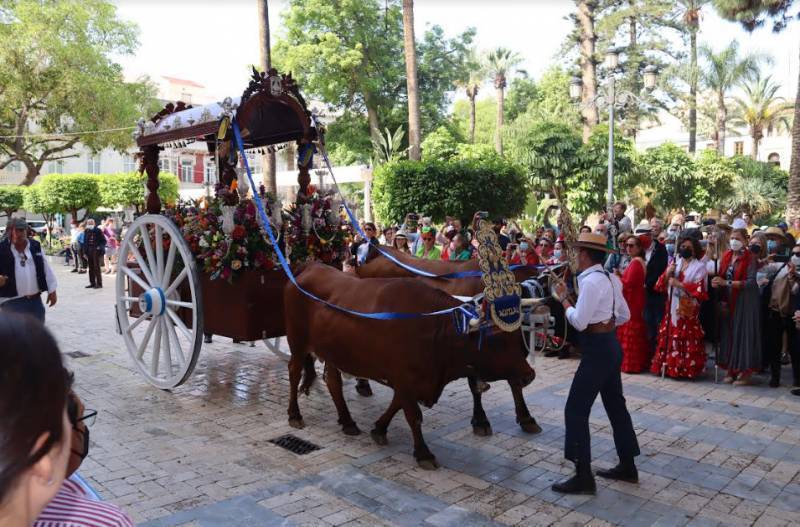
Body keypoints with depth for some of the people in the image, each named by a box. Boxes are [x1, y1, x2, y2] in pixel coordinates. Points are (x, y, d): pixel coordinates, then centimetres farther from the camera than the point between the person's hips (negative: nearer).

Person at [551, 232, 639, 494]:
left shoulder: (591, 281, -20)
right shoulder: (610, 278, 9)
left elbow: (579, 322, -21)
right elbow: (624, 316, 15)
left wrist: (563, 297, -9)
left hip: (597, 349, -10)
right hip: (611, 345, 10)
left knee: (576, 410, -4)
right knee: (615, 405, 18)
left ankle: (583, 477, 1)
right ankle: (627, 466, 30)